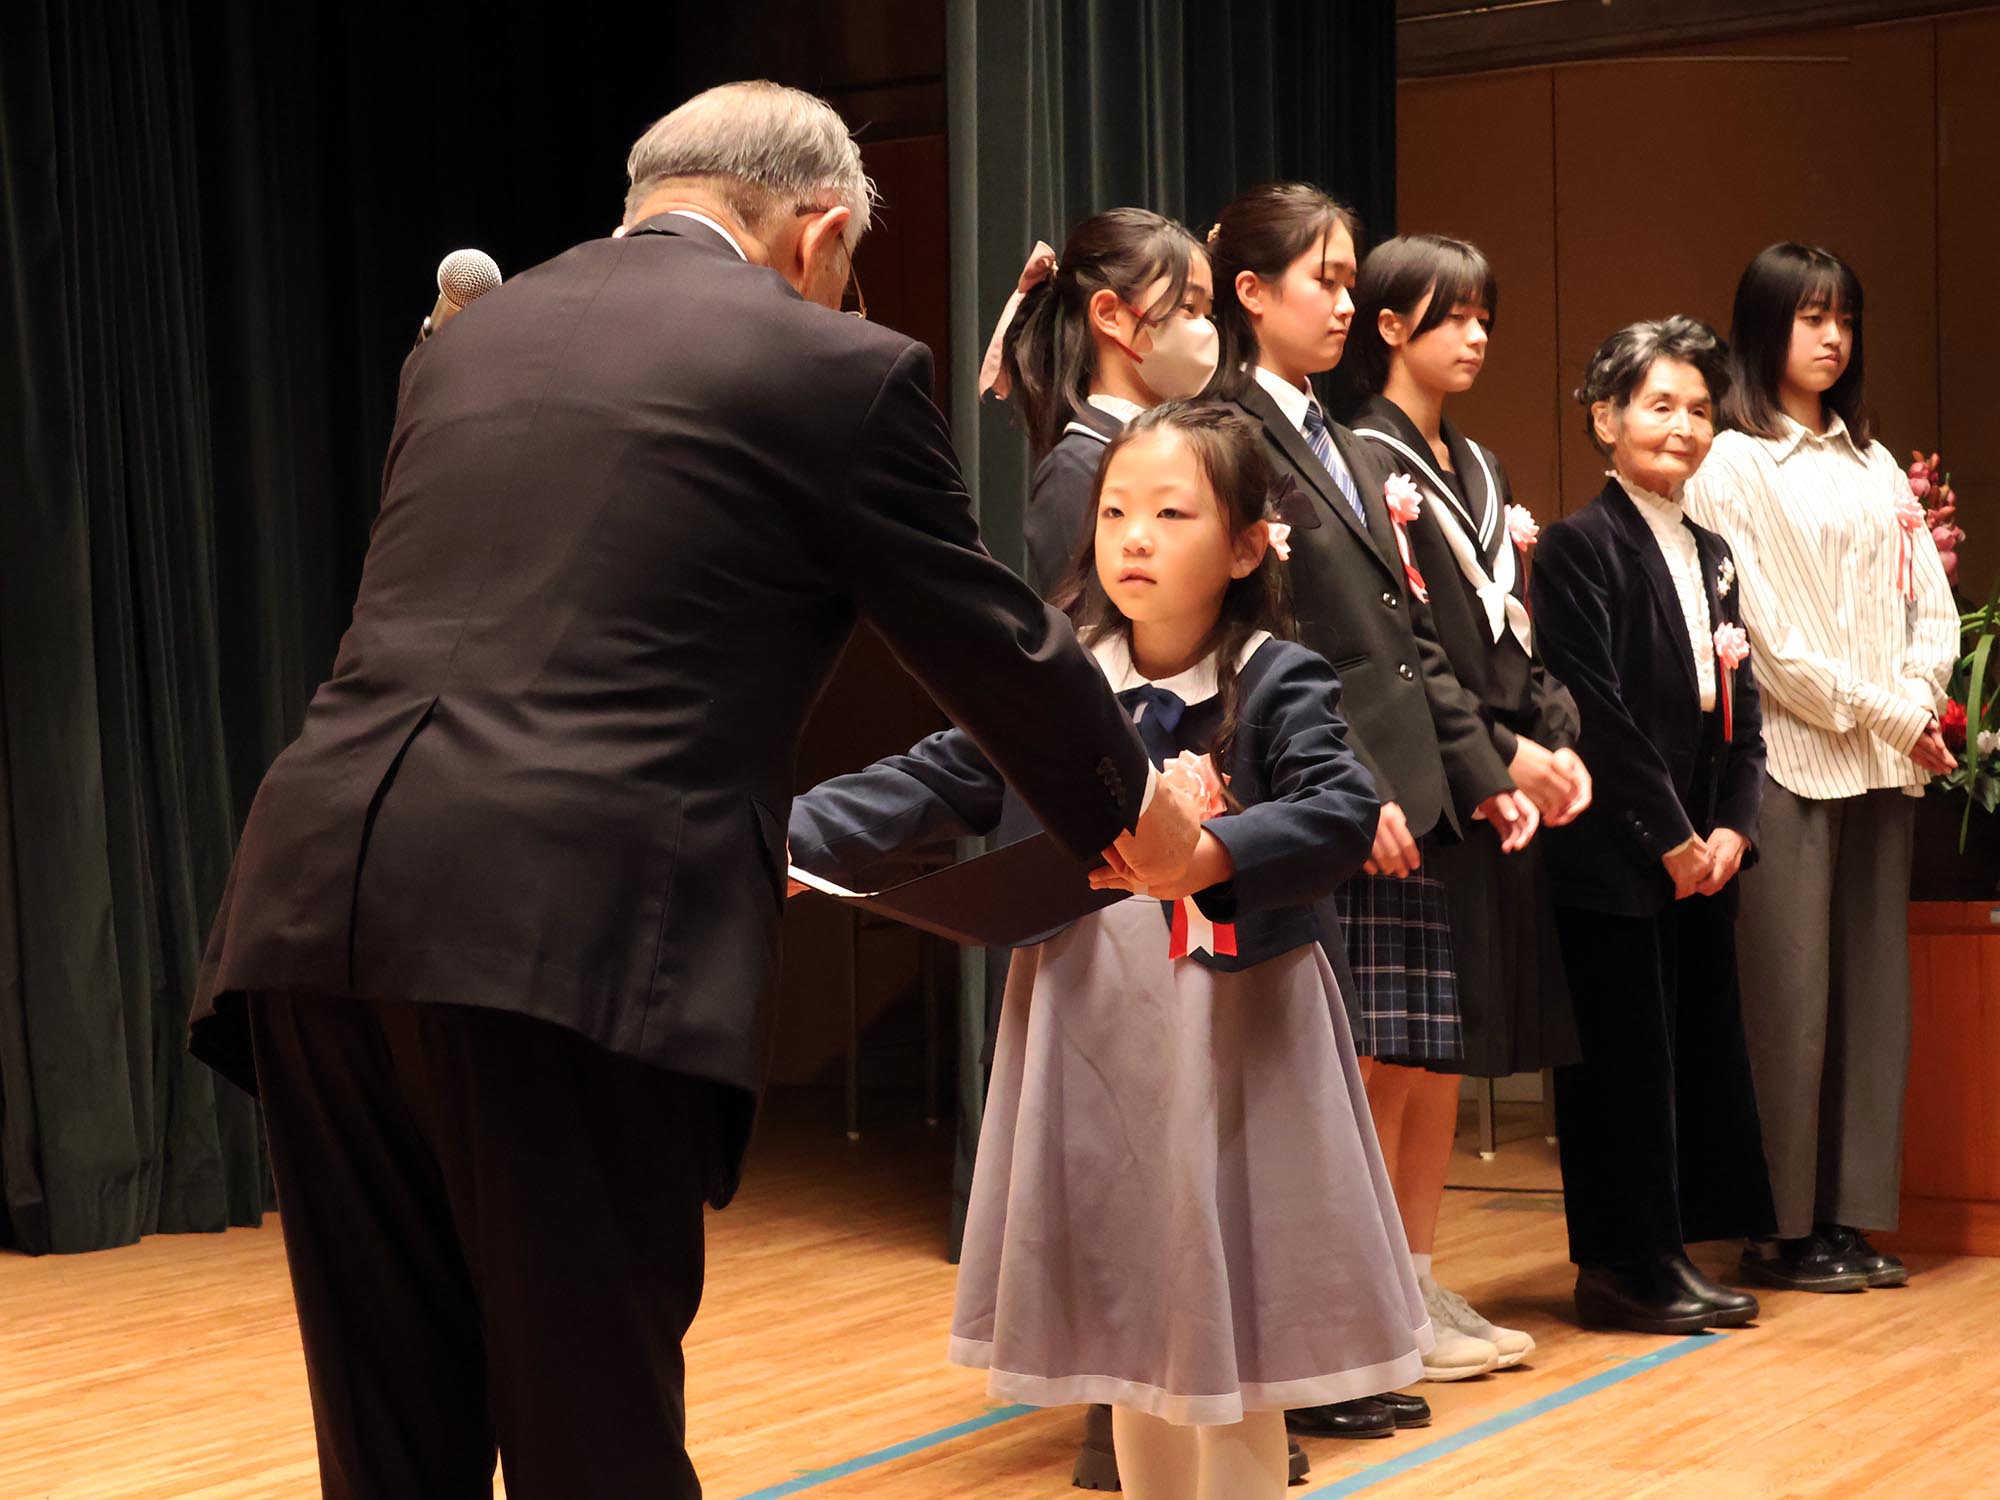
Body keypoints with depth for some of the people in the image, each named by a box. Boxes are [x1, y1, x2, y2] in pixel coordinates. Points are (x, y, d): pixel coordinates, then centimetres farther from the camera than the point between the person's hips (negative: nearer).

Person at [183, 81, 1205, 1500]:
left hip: (317, 904, 6)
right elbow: (995, 640, 13)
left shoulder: (470, 338, 23)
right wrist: (1132, 810, 33)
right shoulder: (837, 369, 5)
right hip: (571, 942, -5)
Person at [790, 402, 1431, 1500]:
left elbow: (1342, 812, -22)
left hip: (1233, 1036, -4)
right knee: (1128, 1323, 15)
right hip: (1090, 1036, 4)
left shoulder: (1277, 684, -9)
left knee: (1230, 1333, 4)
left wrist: (1210, 855, -38)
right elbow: (931, 785, 0)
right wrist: (786, 835, -12)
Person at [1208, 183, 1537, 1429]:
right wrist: (1350, 793, -19)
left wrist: (1483, 774, 13)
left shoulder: (1356, 456, 21)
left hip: (1406, 808, 9)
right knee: (1365, 1080, -5)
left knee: (1423, 1074, 8)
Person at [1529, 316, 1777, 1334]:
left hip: (1701, 856, 8)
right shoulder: (1580, 547, -8)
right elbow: (1594, 713, -15)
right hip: (1614, 856, -8)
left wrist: (1731, 827, 0)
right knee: (1625, 1054, -2)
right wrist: (1668, 837, -14)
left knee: (1701, 1049, 9)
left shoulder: (1712, 557, 17)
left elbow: (1740, 706, 14)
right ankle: (1622, 1266, 6)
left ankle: (1671, 1250, 18)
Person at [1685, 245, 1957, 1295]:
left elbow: (1932, 600, 14)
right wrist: (1884, 713, -10)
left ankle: (1850, 1217, 11)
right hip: (1789, 756, -6)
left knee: (1874, 989, 5)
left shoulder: (1874, 462, 18)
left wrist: (1918, 703, -5)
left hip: (1886, 764, 6)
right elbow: (1762, 629, -9)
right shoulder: (1731, 465, -2)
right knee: (1790, 994, -6)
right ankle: (1784, 1228, 1)